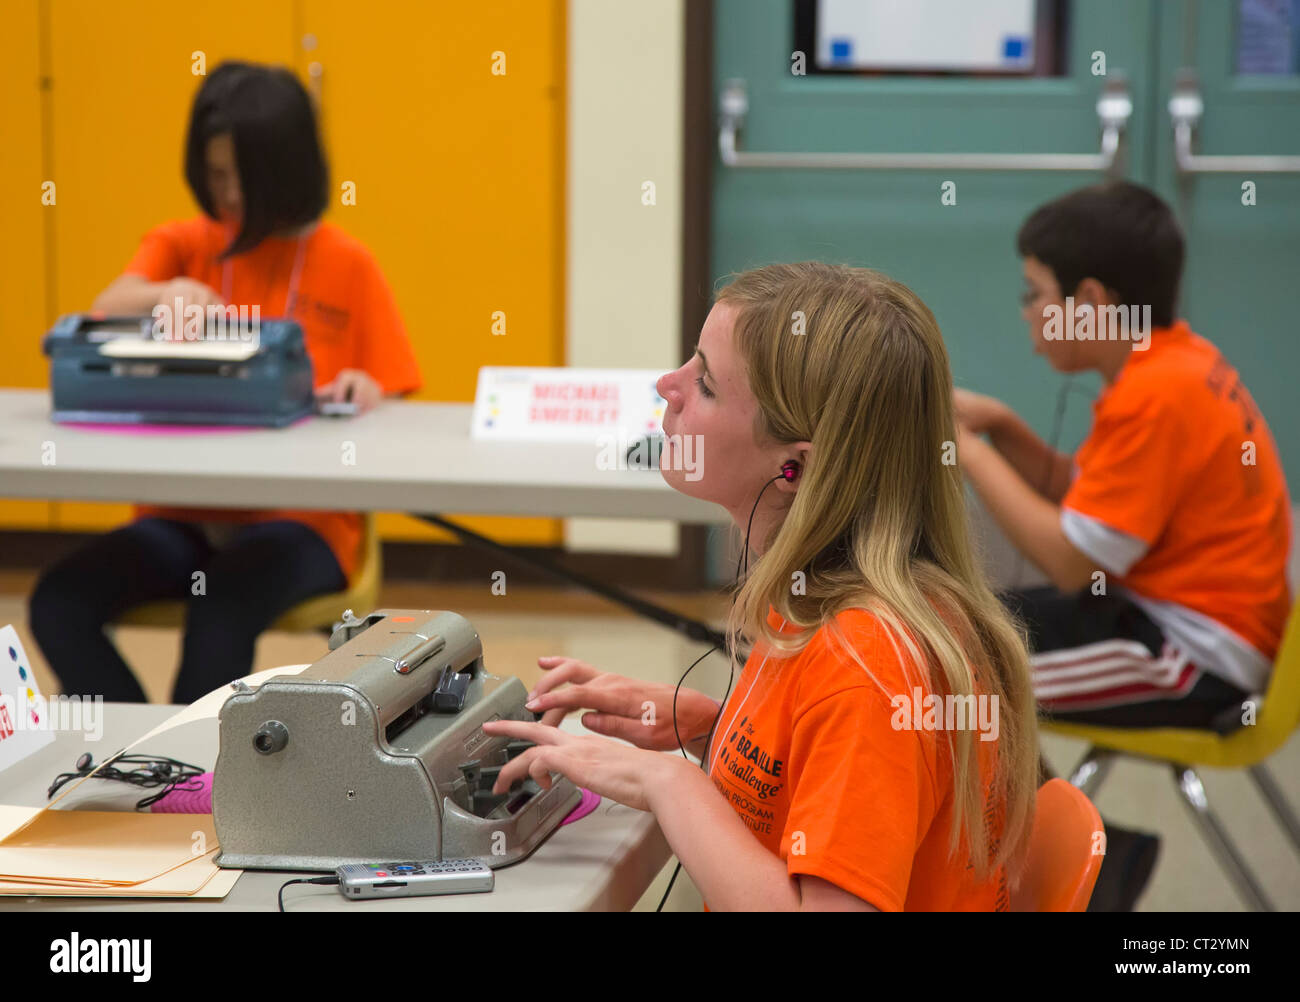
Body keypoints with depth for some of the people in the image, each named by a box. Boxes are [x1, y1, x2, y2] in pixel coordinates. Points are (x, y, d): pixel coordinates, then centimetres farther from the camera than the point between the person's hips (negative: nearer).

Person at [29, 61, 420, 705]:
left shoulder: (346, 266, 4)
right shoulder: (182, 244, 11)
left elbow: (388, 407, 3)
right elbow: (103, 315, -9)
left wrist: (364, 393, -21)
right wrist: (163, 294, -31)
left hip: (299, 522, -3)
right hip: (183, 514, 3)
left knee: (221, 610, -36)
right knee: (58, 604, -23)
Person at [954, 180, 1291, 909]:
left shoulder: (1155, 395, -22)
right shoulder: (1171, 363, 8)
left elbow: (1069, 561, -23)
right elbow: (1077, 494, 17)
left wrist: (966, 449, -14)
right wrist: (998, 426, 1)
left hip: (1194, 656, -11)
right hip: (1177, 619, 11)